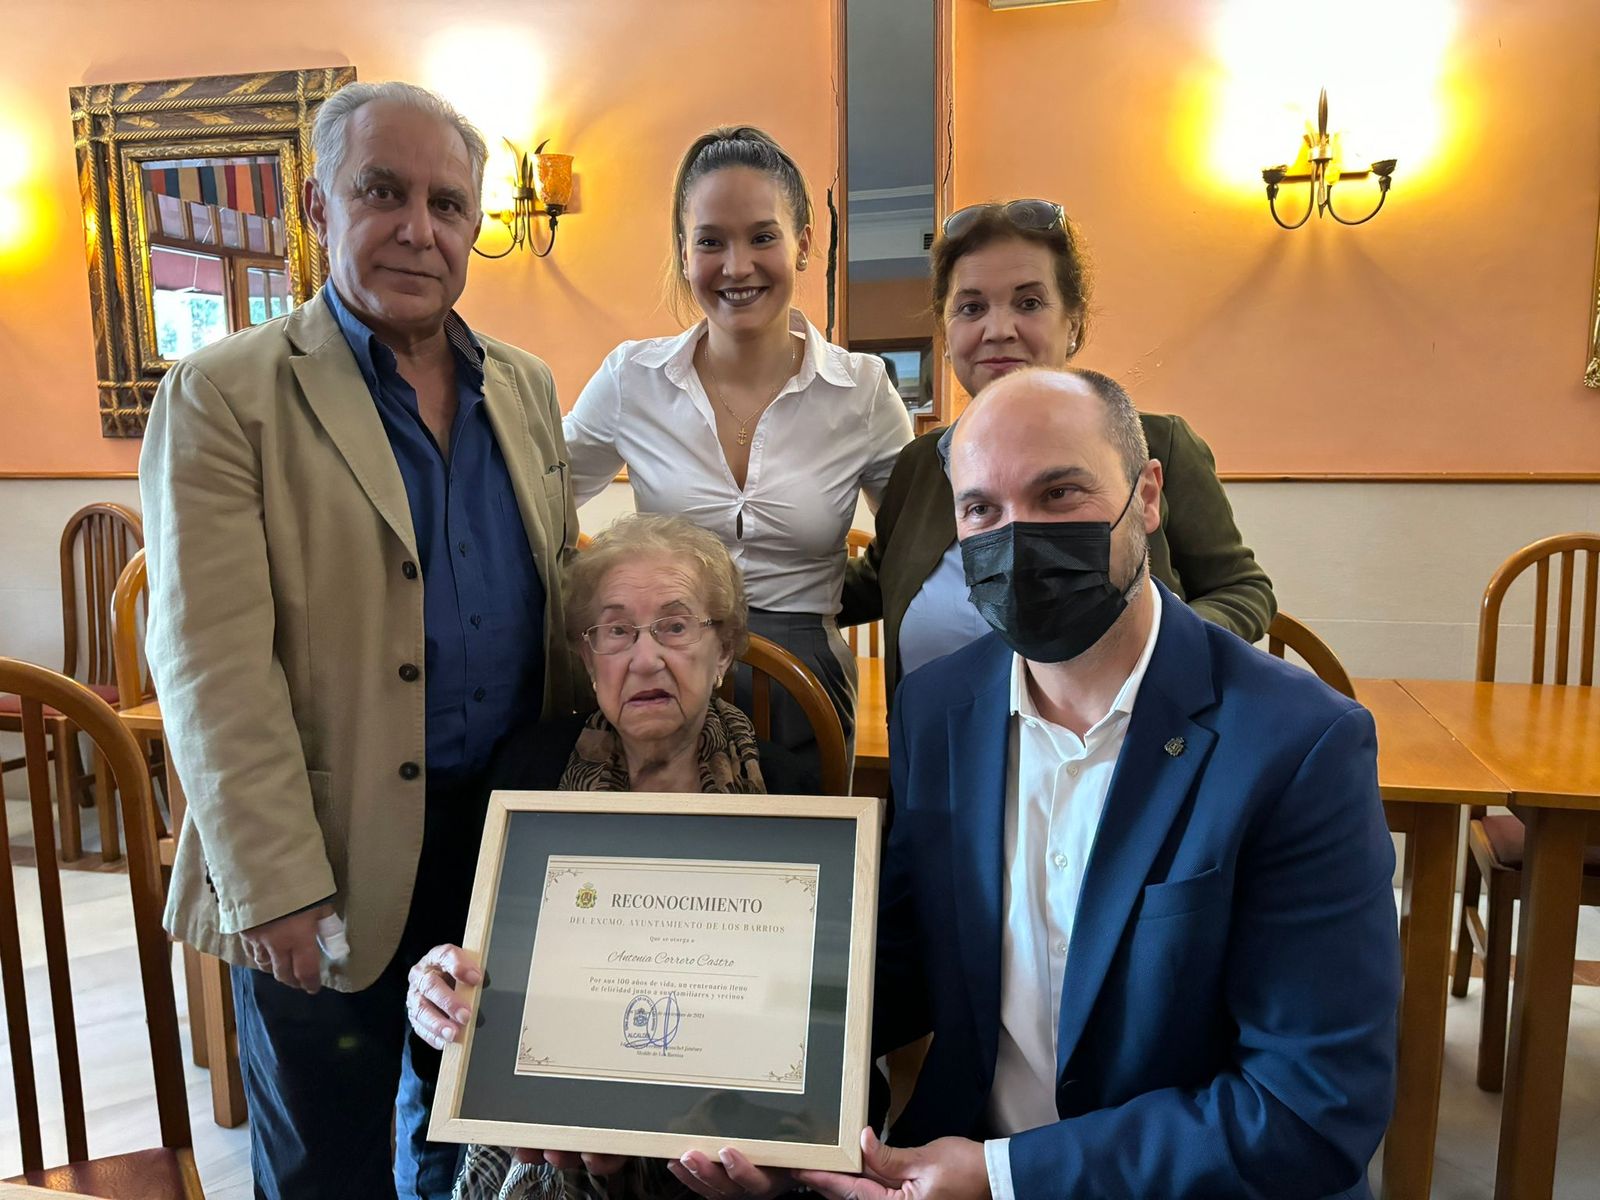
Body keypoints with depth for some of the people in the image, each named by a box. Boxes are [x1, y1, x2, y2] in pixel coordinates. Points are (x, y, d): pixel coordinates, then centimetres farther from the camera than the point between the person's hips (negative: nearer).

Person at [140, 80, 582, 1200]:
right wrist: (277, 888, -18)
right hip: (333, 858, -4)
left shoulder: (526, 387, 7)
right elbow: (211, 666, -15)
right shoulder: (222, 395, -9)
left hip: (511, 840, 5)